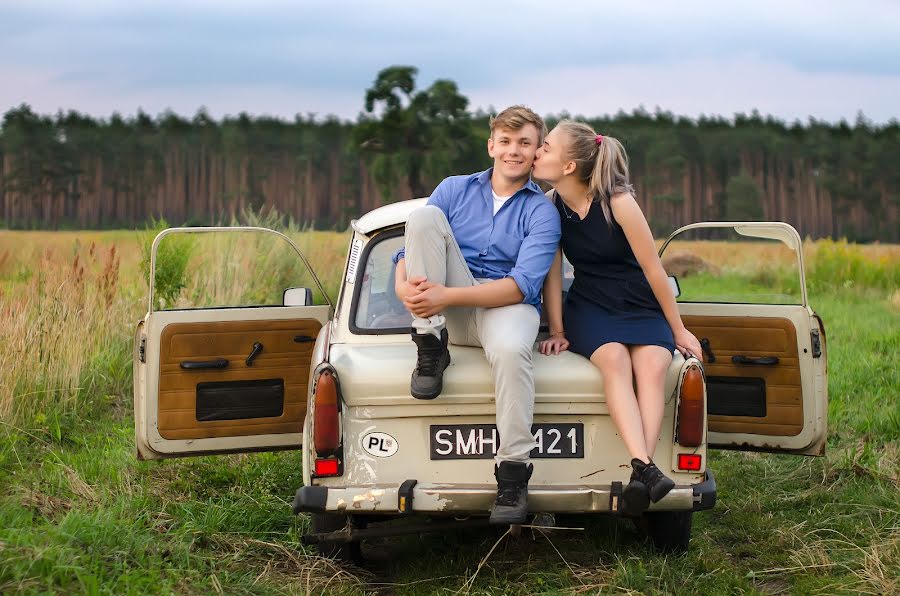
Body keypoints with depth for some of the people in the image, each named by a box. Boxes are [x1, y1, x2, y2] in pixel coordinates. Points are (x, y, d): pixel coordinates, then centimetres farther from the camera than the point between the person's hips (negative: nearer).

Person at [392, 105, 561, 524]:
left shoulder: (542, 213, 2)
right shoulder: (455, 190, 13)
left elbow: (524, 285, -13)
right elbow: (413, 246, 6)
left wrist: (448, 296, -25)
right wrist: (404, 286, -20)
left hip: (507, 305, -3)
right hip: (449, 311, 3)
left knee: (509, 349, -40)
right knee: (423, 216, -16)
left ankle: (513, 470, -28)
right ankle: (431, 348, -16)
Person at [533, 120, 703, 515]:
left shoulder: (618, 203, -17)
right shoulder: (550, 205, -5)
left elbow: (653, 270, -11)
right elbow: (552, 272, 1)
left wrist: (679, 330, -4)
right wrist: (557, 331, -2)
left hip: (641, 308, -1)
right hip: (589, 308, 1)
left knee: (652, 366, -30)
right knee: (614, 359, -31)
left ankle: (639, 475, -45)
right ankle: (644, 467, -47)